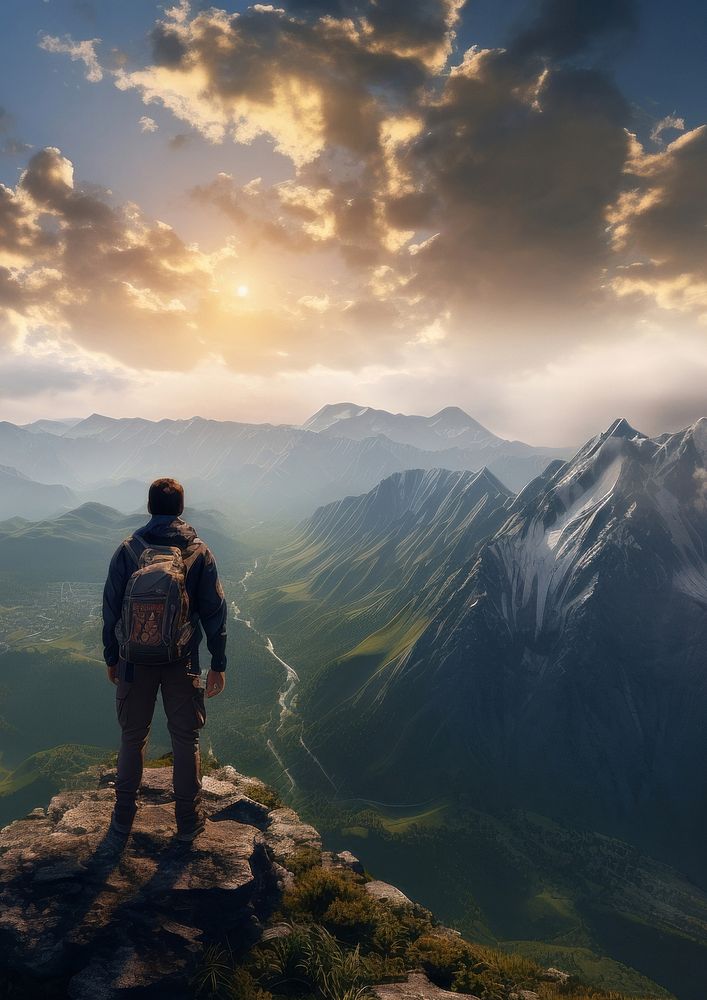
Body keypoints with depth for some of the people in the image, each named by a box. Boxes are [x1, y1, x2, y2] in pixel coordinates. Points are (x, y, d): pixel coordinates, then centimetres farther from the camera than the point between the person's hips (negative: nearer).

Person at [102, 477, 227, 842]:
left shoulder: (127, 549, -5)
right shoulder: (199, 552, -6)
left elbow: (111, 608, -1)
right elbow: (214, 611, -5)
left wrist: (111, 657, 10)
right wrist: (218, 664, 2)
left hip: (135, 659, 1)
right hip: (183, 661, -1)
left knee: (132, 737, 16)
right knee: (186, 738, 11)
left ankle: (123, 817, 29)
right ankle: (188, 820, 21)